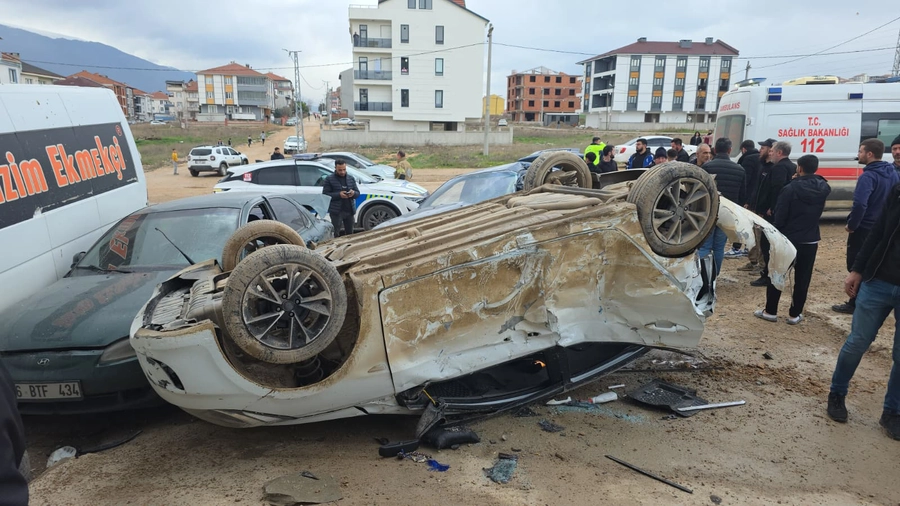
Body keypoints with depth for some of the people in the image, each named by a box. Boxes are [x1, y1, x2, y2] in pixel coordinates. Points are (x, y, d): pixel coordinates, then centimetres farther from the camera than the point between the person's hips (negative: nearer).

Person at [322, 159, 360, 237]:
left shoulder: (351, 178, 12)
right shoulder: (329, 179, -2)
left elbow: (358, 193, 14)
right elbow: (325, 194, -7)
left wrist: (353, 193, -11)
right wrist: (338, 194, -20)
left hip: (349, 210, 4)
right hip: (336, 211, -4)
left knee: (349, 233, 12)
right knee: (335, 234, -3)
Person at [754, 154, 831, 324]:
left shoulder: (791, 188, -16)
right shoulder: (823, 188, 0)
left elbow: (780, 216, -15)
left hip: (788, 238, -4)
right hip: (810, 240, 4)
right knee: (802, 278, 10)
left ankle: (770, 311, 12)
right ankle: (795, 314, 14)